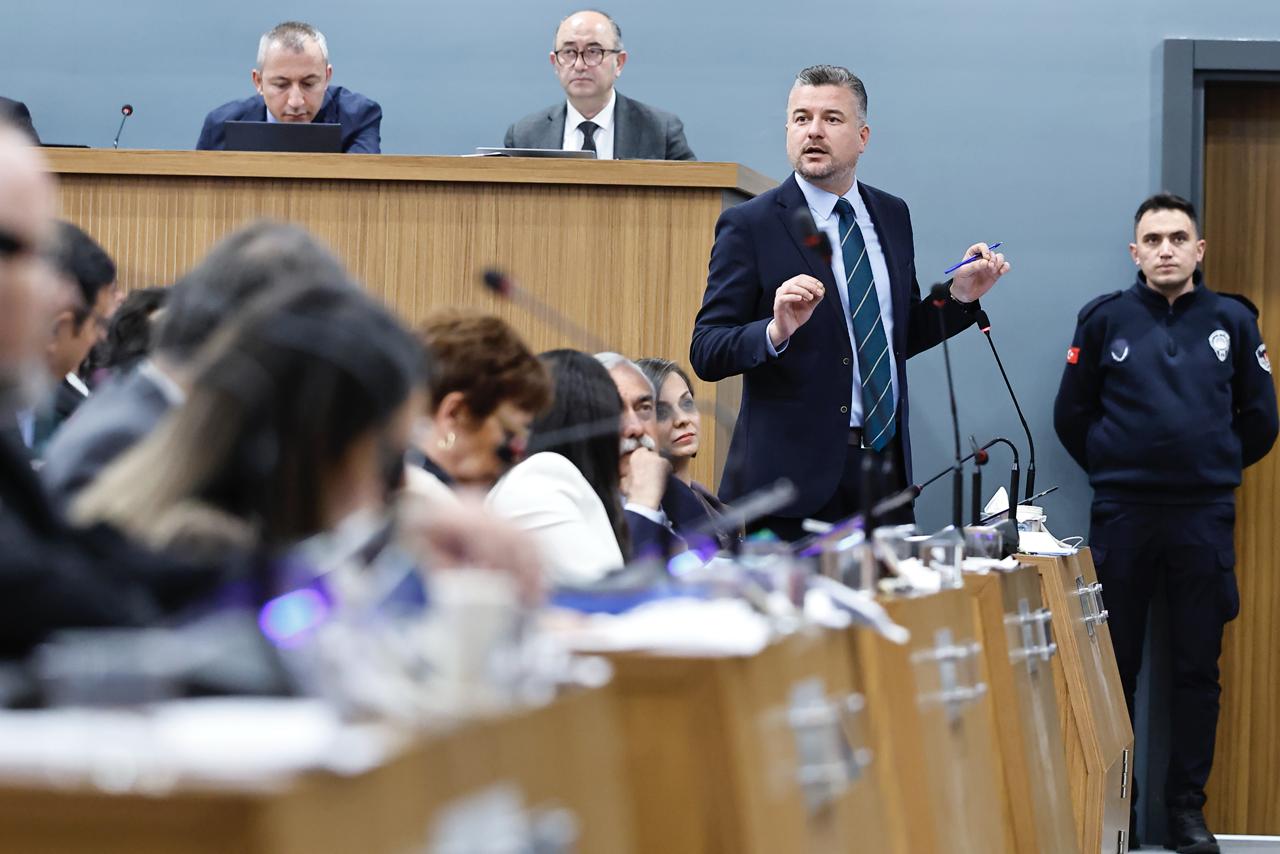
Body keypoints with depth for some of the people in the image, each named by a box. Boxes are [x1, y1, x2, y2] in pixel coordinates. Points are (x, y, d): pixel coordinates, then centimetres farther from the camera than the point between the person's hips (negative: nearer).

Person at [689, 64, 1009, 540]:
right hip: (796, 471, -5)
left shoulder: (892, 216, 12)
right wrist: (775, 332, -28)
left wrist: (960, 297, 5)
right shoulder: (749, 226, -5)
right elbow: (705, 354, -11)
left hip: (886, 461, 5)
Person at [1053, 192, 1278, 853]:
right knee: (1114, 665, 5)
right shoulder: (1105, 319, 1)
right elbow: (1071, 415, 7)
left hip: (1204, 519, 1)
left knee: (1198, 669, 6)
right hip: (1120, 517, -1)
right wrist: (1114, 472, 10)